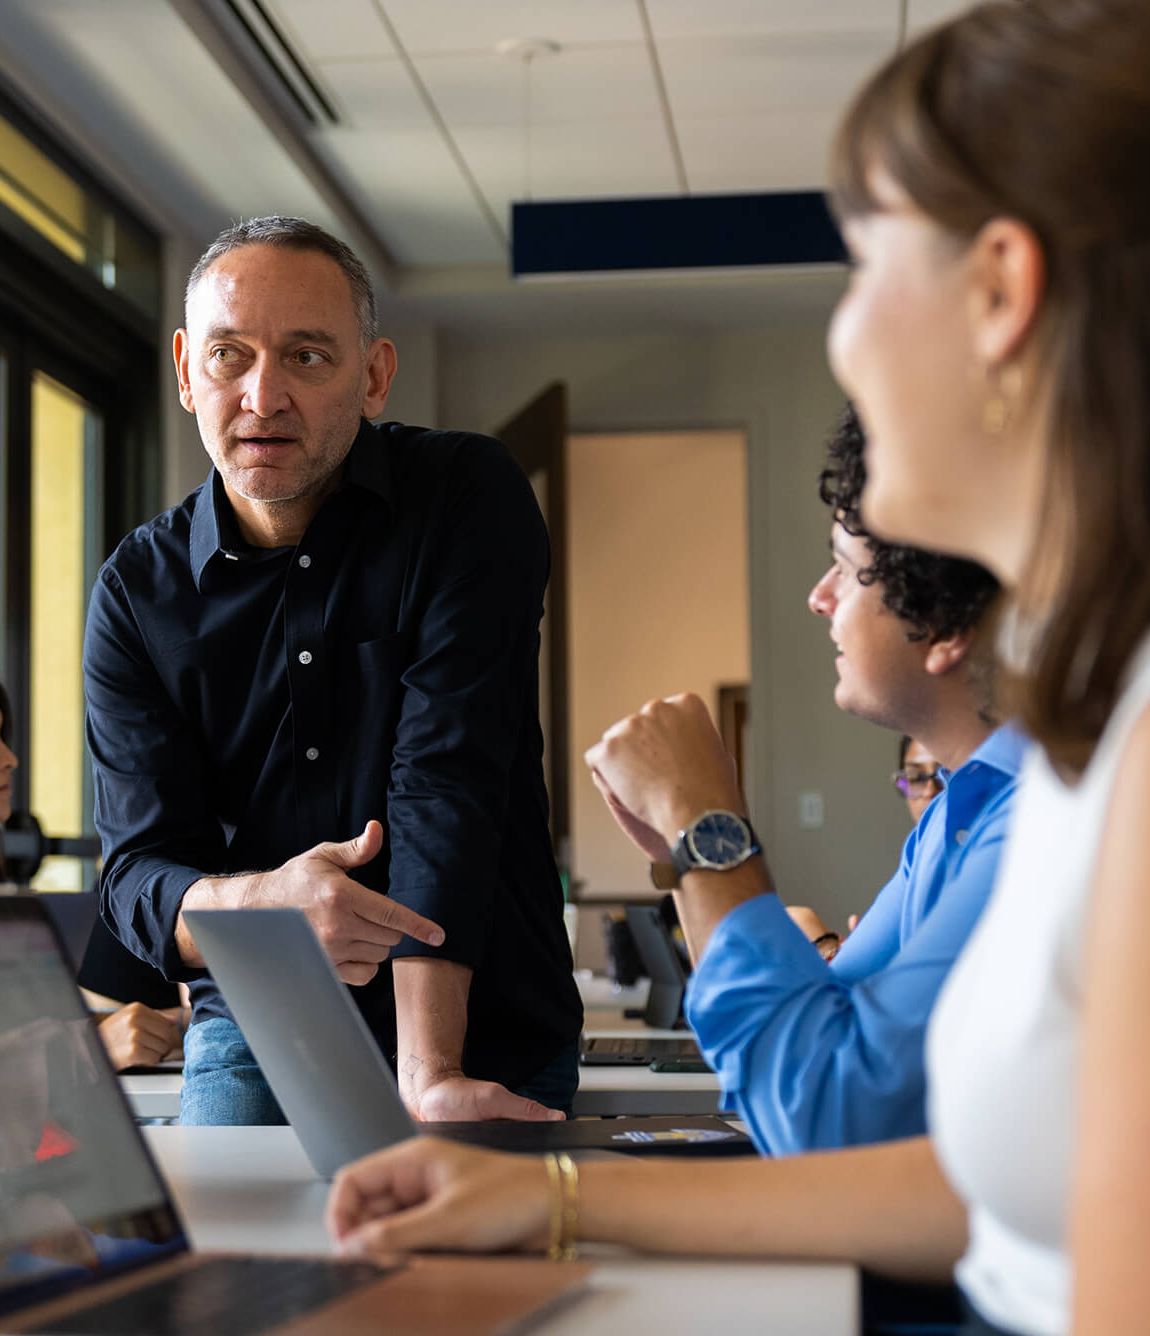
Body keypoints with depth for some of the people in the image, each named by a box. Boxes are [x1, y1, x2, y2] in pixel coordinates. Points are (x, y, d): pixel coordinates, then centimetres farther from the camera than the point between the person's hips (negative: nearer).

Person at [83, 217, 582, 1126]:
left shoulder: (469, 498, -7)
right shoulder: (137, 592, 0)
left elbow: (447, 786, -18)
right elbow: (138, 875, -5)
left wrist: (430, 1076, -26)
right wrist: (257, 903, -30)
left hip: (485, 1036, -1)